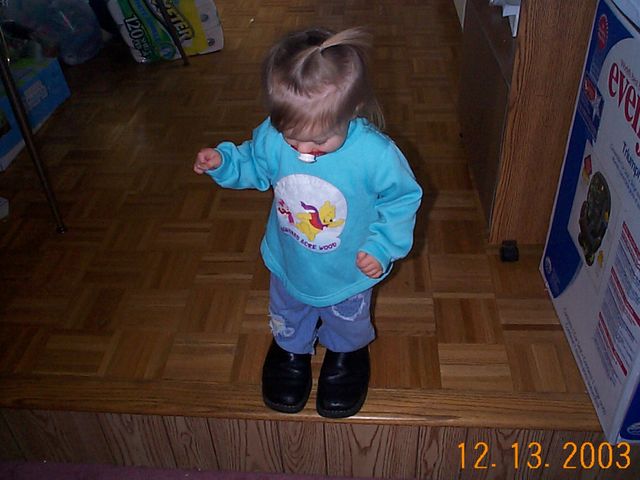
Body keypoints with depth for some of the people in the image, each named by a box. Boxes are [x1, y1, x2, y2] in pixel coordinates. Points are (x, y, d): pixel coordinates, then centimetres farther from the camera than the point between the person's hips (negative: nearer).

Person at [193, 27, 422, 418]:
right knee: (287, 322, 32)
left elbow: (403, 198, -17)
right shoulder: (273, 136, -27)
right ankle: (291, 352, 67)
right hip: (289, 265, 3)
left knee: (348, 326, 30)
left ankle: (347, 357, 65)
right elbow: (254, 166, -4)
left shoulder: (376, 154, -35)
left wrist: (383, 247, -24)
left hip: (348, 273, -2)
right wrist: (222, 162, -21)